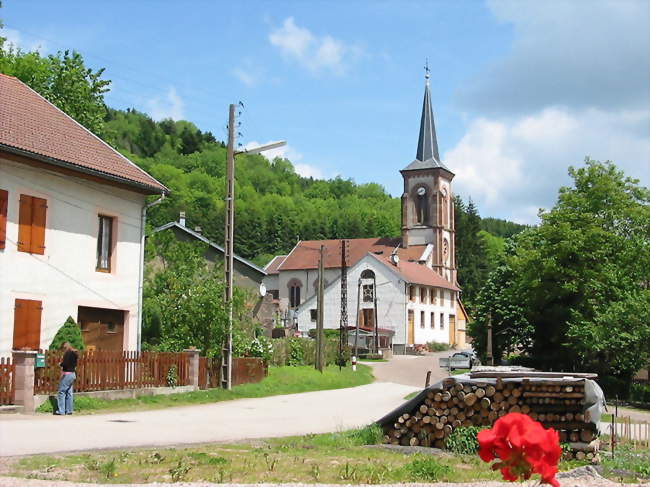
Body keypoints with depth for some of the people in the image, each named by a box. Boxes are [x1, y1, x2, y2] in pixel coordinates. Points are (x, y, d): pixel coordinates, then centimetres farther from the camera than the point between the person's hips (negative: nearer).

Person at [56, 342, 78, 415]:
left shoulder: (67, 353, -12)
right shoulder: (74, 353, 12)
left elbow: (65, 363, -20)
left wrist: (61, 364, -1)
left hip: (66, 374, -8)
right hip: (73, 374, 8)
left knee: (62, 392, -3)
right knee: (69, 392, 13)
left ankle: (61, 411, -5)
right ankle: (69, 410, 14)